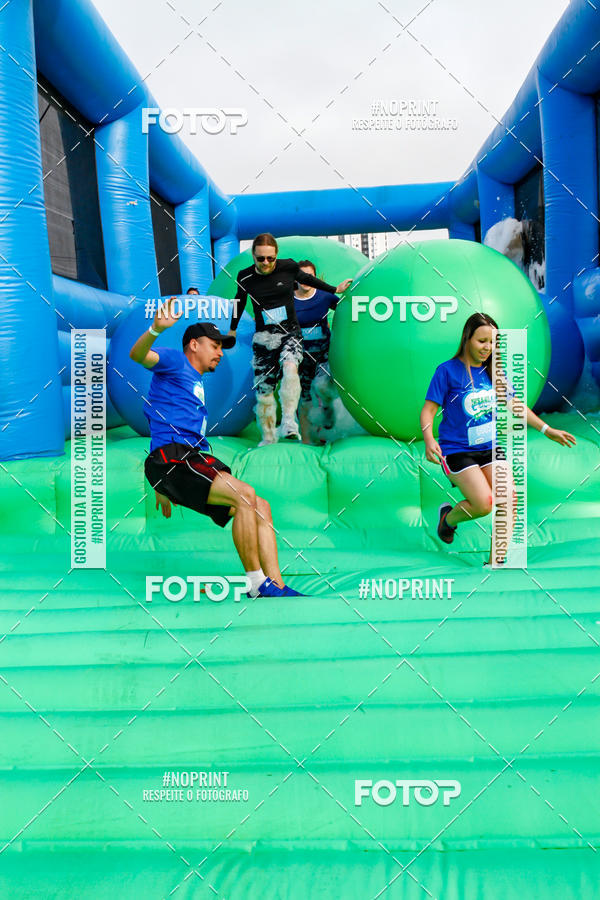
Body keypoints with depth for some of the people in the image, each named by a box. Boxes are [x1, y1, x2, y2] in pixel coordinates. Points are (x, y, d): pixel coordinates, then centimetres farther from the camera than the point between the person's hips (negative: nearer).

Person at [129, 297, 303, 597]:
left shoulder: (197, 383, 31)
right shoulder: (174, 361, 6)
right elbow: (138, 355, -16)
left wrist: (165, 487, 34)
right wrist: (156, 328, -37)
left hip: (194, 460, 9)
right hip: (171, 459, -9)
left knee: (261, 507, -1)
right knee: (245, 494, -24)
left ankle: (276, 585, -5)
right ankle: (256, 585, -17)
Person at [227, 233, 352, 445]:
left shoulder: (288, 267, -3)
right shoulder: (245, 277, -1)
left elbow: (306, 278, 18)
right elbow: (240, 300, 18)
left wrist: (335, 289, 29)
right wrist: (233, 329, 31)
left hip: (290, 334, -1)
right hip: (263, 338, 1)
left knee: (290, 368, -34)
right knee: (263, 391, 1)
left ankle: (288, 421, -34)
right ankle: (268, 438, 17)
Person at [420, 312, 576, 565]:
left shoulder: (494, 371, 8)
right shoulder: (448, 370, -7)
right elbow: (428, 410, -8)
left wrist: (547, 430, 17)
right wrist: (429, 440, -25)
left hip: (491, 449, 5)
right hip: (457, 450, -5)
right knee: (484, 504, -19)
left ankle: (496, 561, 1)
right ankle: (449, 517, 15)